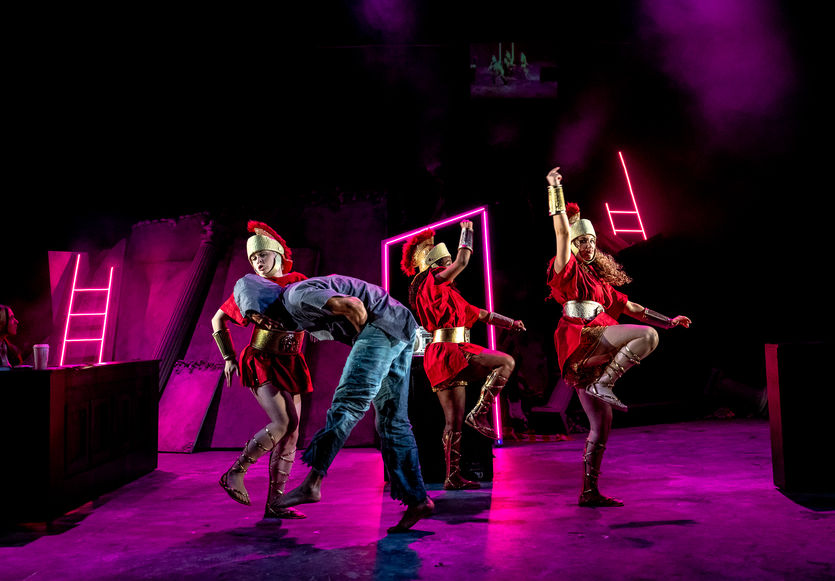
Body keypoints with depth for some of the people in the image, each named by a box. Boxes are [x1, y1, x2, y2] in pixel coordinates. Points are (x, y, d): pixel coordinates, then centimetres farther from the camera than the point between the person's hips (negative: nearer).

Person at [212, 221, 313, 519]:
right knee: (282, 423, -21)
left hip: (289, 365, 4)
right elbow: (218, 320, 8)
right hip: (261, 363, -4)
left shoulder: (299, 282, 4)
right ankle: (235, 473, -3)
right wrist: (228, 357, 3)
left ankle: (274, 504, 6)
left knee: (292, 433, -1)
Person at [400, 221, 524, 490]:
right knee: (506, 362, -14)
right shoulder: (431, 281, -2)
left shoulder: (448, 293, 24)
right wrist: (467, 231, 8)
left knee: (454, 422, 9)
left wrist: (510, 323, 22)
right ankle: (479, 414, -12)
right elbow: (462, 261, -9)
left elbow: (478, 313, 26)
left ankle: (453, 477, 13)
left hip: (450, 357, 9)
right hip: (447, 352, -9)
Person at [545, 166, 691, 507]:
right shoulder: (568, 270, 5)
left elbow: (631, 307, 30)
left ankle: (589, 493, 11)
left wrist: (669, 321, 28)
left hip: (591, 352, 7)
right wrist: (554, 188, -8)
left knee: (602, 424, 6)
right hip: (579, 336, -7)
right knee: (647, 336, -19)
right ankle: (602, 385, -18)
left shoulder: (600, 281, 26)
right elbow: (562, 231, -7)